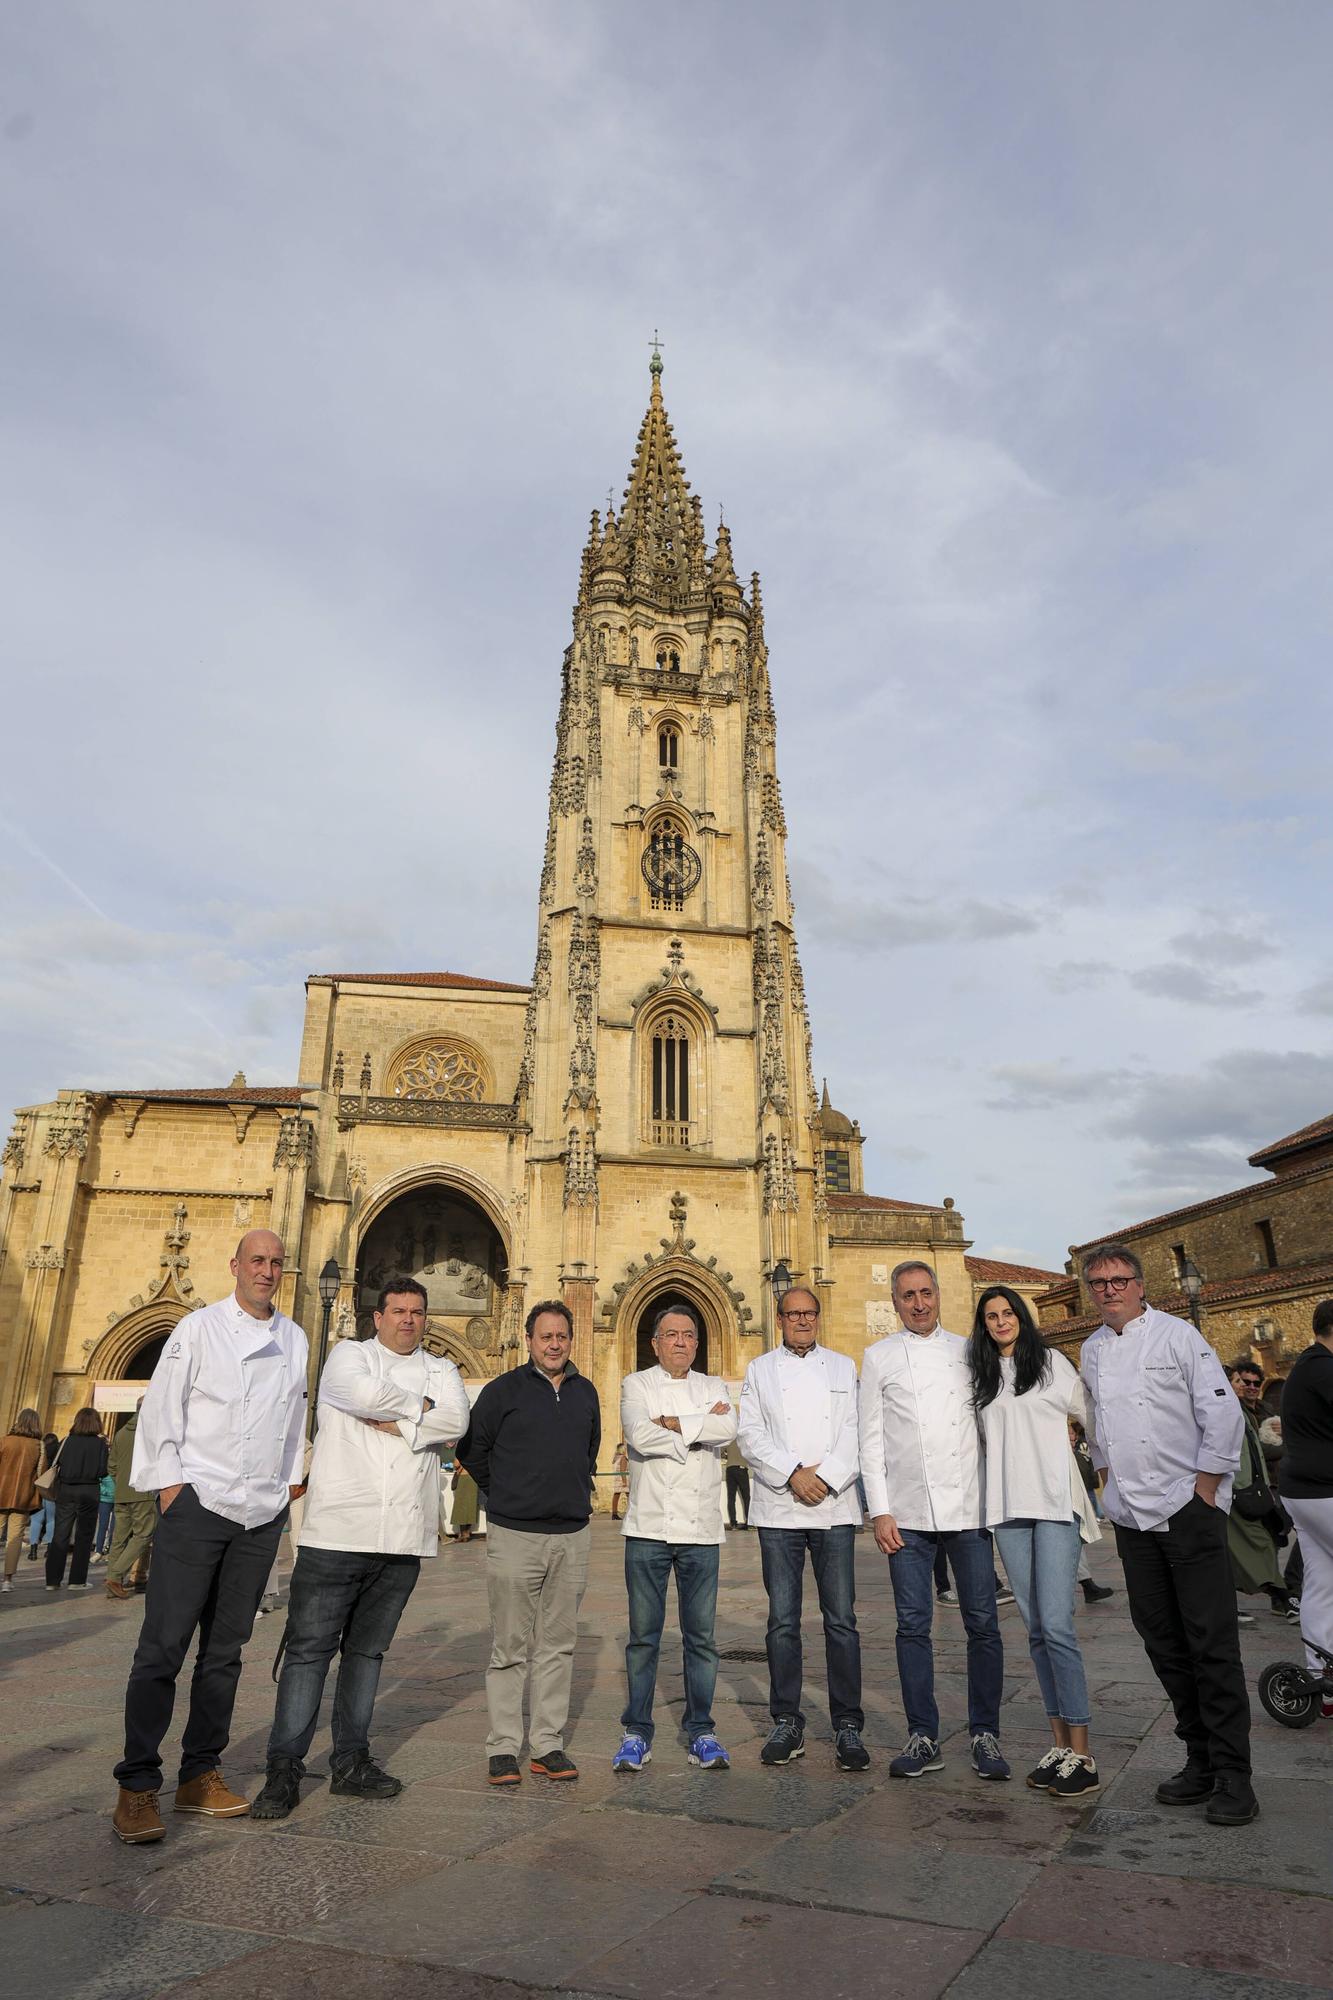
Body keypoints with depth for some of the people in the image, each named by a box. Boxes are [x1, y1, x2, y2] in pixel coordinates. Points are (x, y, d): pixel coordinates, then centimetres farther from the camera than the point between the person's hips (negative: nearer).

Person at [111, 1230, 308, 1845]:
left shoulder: (295, 1340, 10)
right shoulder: (201, 1327, -3)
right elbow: (161, 1408, -4)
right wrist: (169, 1484, -8)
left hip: (261, 1513, 4)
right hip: (197, 1502, -4)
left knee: (224, 1650, 11)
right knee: (164, 1645, -4)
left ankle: (200, 1775, 22)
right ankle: (137, 1784, 7)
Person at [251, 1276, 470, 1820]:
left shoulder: (441, 1370, 13)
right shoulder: (349, 1354, 4)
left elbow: (455, 1421, -7)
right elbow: (364, 1394, -19)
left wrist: (395, 1424, -14)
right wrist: (419, 1405, -6)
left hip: (403, 1539, 4)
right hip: (338, 1529, -3)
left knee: (367, 1650, 14)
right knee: (309, 1649, 0)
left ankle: (351, 1764, 24)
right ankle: (283, 1772, 11)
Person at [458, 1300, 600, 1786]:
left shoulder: (586, 1393, 9)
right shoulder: (503, 1390, -4)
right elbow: (471, 1448, 4)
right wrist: (504, 1494, 9)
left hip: (572, 1536, 4)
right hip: (514, 1534, -4)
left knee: (557, 1645, 9)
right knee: (510, 1647, 2)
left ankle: (548, 1745, 18)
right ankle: (503, 1748, 12)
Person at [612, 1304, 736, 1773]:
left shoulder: (712, 1386, 11)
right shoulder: (636, 1384, 5)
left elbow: (728, 1428, -11)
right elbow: (639, 1435, -15)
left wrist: (672, 1423, -12)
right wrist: (701, 1425, -10)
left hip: (701, 1531, 2)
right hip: (648, 1528, -2)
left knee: (701, 1637, 7)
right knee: (643, 1636, 5)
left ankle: (700, 1732, 20)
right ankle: (636, 1733, 18)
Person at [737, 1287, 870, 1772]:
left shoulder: (844, 1367, 11)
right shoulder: (760, 1369, 10)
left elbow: (856, 1432, 2)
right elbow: (751, 1434, 0)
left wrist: (825, 1475, -11)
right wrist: (793, 1474, -12)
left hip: (835, 1506, 0)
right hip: (778, 1508, 0)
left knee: (841, 1619, 0)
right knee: (783, 1620, 5)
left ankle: (847, 1726, 9)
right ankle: (786, 1723, 16)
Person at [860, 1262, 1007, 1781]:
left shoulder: (967, 1351, 9)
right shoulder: (879, 1357, 5)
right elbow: (871, 1440, 4)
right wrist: (880, 1511, -2)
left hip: (968, 1506, 1)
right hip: (907, 1512, -1)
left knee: (982, 1623, 3)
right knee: (913, 1625, 4)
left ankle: (985, 1734, 17)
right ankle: (923, 1738, 15)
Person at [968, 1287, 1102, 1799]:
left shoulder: (1052, 1362, 2)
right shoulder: (981, 1377, 13)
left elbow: (1091, 1416, 7)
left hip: (1054, 1502, -4)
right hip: (1008, 1507, 4)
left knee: (1056, 1624, -11)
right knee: (1035, 1628, 7)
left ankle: (1082, 1754, -3)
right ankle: (1059, 1743, 14)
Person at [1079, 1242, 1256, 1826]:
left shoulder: (1177, 1334, -7)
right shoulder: (1091, 1350, 10)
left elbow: (1223, 1412, -10)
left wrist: (1205, 1485, -10)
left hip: (1188, 1507, -5)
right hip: (1132, 1515, 6)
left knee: (1211, 1642, -3)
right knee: (1163, 1641, 10)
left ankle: (1233, 1774, 8)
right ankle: (1199, 1761, 23)